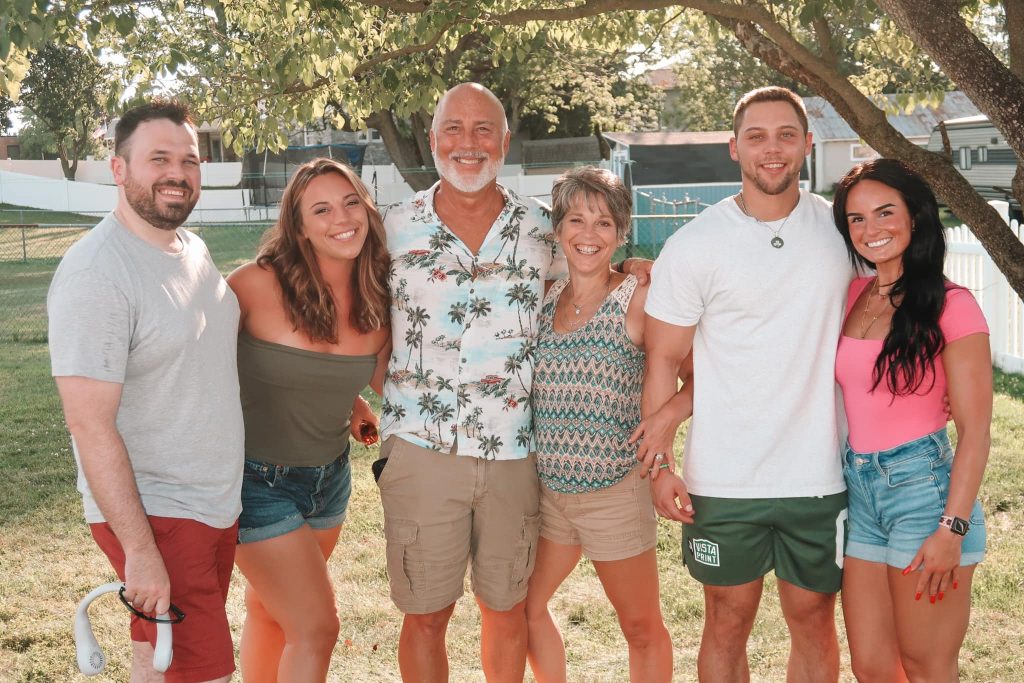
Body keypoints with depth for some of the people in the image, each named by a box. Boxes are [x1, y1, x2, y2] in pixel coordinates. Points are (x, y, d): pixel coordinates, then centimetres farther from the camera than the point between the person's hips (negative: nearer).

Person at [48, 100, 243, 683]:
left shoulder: (194, 249, 7)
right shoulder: (95, 273, -20)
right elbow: (90, 424, -23)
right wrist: (139, 550, -24)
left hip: (219, 501, 8)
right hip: (154, 514, -8)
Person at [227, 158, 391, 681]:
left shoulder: (376, 298, -4)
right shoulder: (259, 284, -21)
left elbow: (383, 378, 12)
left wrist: (350, 403, -4)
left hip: (329, 476, 6)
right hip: (259, 480, -5)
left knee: (269, 608, 22)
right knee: (317, 629, -5)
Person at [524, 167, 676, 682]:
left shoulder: (637, 300, -9)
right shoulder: (543, 300, 6)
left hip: (615, 491, -5)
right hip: (547, 489, 5)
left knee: (642, 629, 9)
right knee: (525, 607, 15)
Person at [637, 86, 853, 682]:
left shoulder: (841, 228, 2)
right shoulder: (694, 246, -5)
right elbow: (664, 359, -1)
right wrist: (661, 461, -7)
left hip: (820, 474, 2)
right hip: (724, 477, -2)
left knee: (815, 622, 13)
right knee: (727, 625, 10)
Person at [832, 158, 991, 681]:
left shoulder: (950, 305, -9)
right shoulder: (850, 296, 9)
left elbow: (974, 431, -10)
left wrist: (953, 528, -16)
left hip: (923, 486, -5)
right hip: (856, 487, 6)